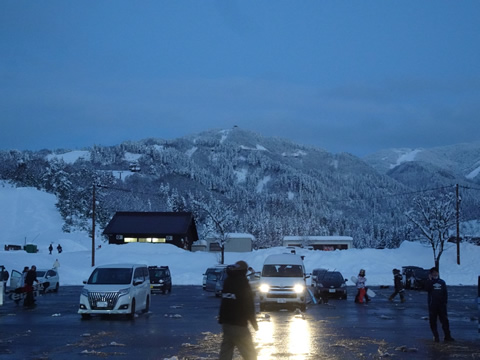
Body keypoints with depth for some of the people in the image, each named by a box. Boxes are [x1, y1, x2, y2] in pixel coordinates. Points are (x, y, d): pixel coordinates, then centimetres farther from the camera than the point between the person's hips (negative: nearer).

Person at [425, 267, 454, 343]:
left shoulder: (442, 282, 12)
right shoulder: (429, 282, 6)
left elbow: (445, 293, 11)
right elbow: (427, 289, -14)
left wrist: (445, 301, 2)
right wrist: (430, 280, -13)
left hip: (441, 305, 1)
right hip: (432, 305, -1)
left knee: (444, 320, -3)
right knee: (432, 321, 0)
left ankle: (447, 336, -2)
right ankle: (436, 336, 8)